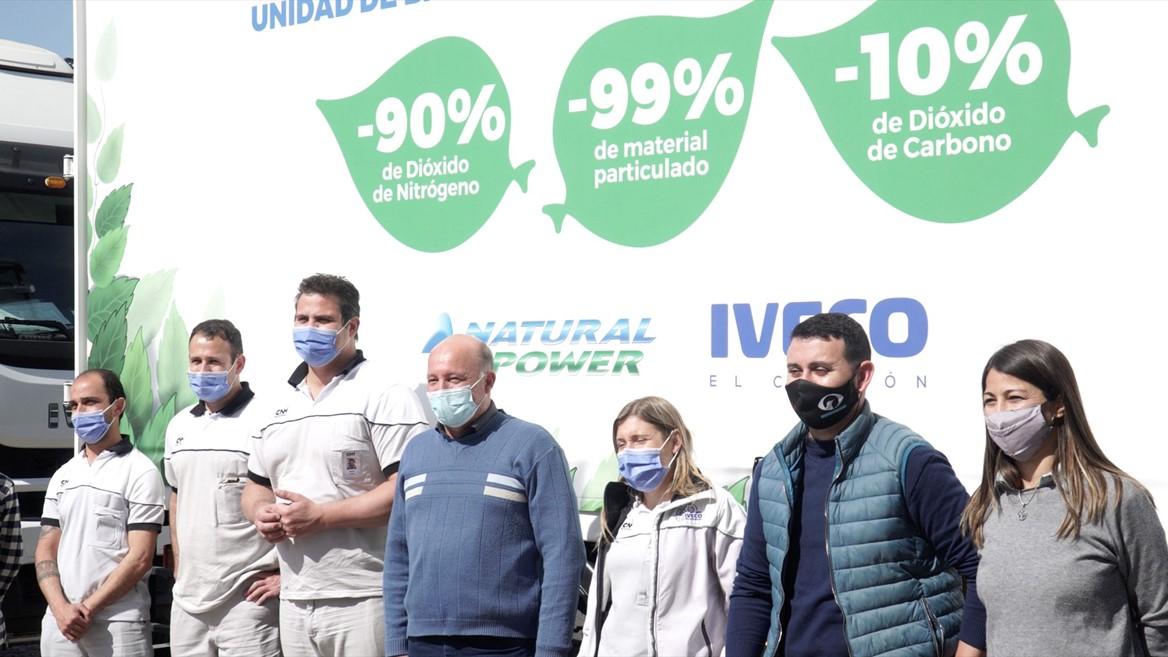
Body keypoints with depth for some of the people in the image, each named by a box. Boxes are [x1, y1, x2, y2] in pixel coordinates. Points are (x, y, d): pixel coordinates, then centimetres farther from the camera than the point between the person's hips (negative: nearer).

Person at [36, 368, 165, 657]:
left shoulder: (140, 472, -4)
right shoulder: (63, 476, 14)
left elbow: (140, 558, -9)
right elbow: (46, 549, 10)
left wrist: (87, 608, -11)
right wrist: (60, 608, -6)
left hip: (119, 623, -5)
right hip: (60, 622, 5)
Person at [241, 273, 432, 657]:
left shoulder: (384, 395, -6)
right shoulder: (281, 406, 18)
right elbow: (256, 485, 27)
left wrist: (321, 516, -16)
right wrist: (260, 513, 2)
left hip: (362, 600, -7)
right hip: (294, 601, 7)